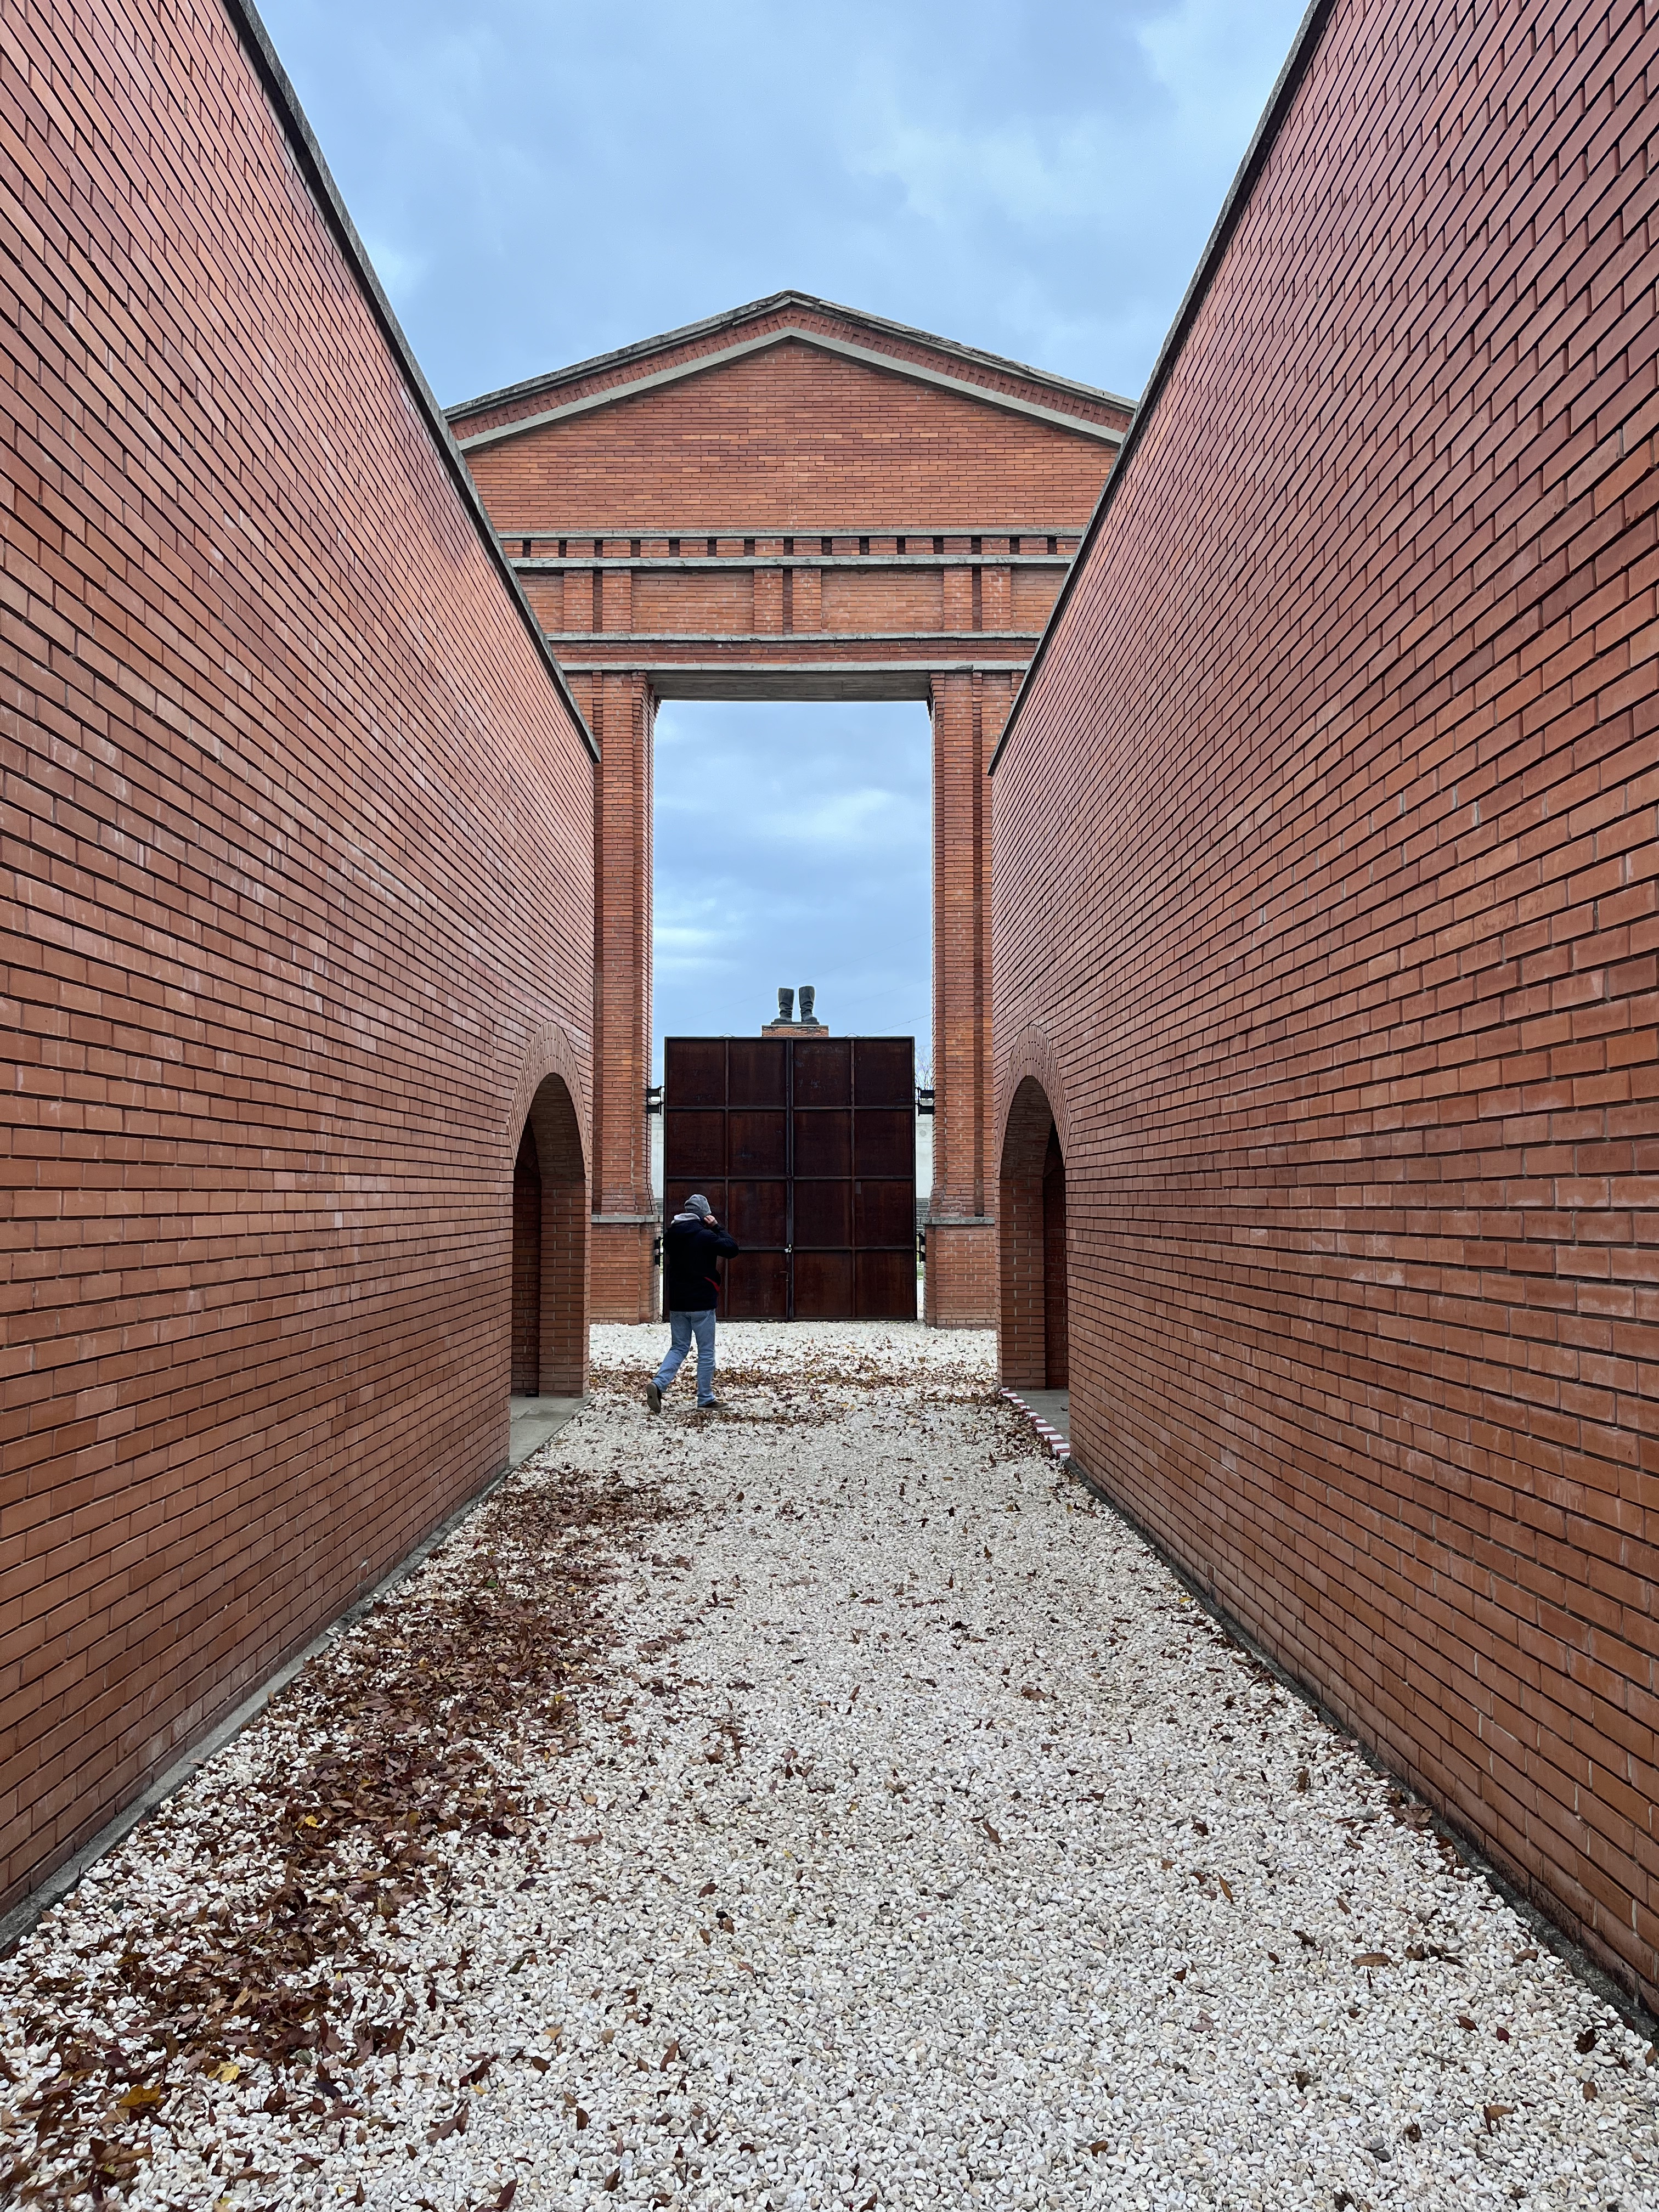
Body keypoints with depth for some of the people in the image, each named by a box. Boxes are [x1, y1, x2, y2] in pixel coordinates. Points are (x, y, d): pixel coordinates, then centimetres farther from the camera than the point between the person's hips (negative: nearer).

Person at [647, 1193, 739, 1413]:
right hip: (701, 1304, -5)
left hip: (677, 1303, 6)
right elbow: (732, 1249, -14)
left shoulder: (671, 1234, 6)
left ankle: (658, 1384, -8)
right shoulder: (704, 1236, -15)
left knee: (678, 1347, 14)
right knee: (706, 1352, 6)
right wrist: (716, 1227, -7)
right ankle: (706, 1400, 10)